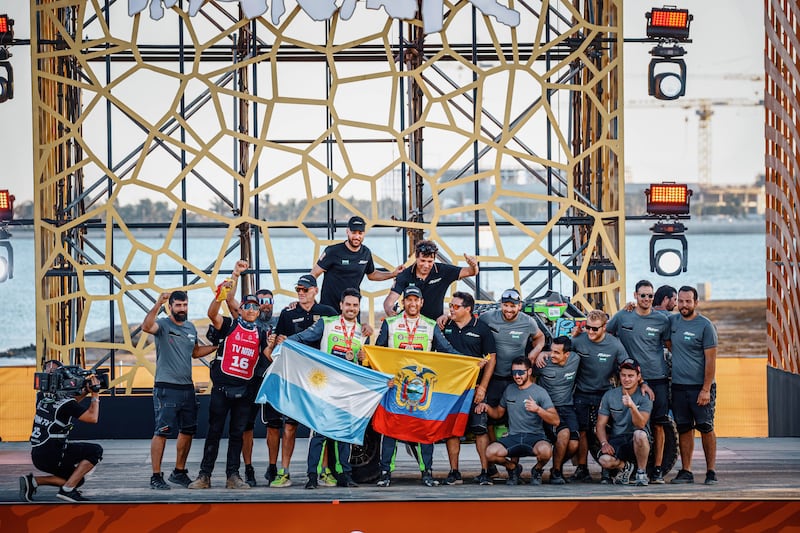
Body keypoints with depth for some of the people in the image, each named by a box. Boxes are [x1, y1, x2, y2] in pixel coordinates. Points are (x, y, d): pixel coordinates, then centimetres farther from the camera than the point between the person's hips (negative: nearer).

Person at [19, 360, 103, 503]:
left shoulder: (42, 396, 10)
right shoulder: (65, 402, -15)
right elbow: (93, 418, -12)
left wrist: (84, 392, 19)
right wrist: (95, 394, -1)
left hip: (37, 455, 9)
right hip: (51, 455, -9)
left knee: (77, 479, 21)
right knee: (96, 451, -5)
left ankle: (33, 481, 8)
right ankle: (67, 490, -8)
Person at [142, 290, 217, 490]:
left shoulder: (191, 328, 15)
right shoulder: (163, 325, -7)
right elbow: (146, 327, -30)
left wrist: (217, 346, 19)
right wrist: (158, 303, -36)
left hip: (187, 387, 8)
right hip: (166, 388, -7)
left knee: (188, 431, 13)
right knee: (162, 432, -9)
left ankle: (179, 472, 26)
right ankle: (156, 476, -6)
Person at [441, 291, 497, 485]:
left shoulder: (481, 329, 1)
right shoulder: (445, 327, 9)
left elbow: (491, 359, 0)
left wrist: (482, 387, -6)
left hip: (474, 387, -3)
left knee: (480, 428, -5)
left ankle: (485, 471, -1)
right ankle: (454, 472, 8)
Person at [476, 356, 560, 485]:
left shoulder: (540, 392, -3)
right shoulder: (509, 390, 13)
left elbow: (555, 421, -11)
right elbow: (499, 413, 26)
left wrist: (538, 409, -27)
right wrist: (486, 407, 4)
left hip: (535, 437, -3)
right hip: (513, 437, 3)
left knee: (545, 451, -38)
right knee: (490, 453, -26)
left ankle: (537, 470, 1)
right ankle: (513, 467, 9)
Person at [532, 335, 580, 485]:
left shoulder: (575, 360, -2)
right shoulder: (543, 363, -10)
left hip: (567, 408, 3)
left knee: (573, 445, -16)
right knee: (564, 433, -31)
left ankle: (558, 466, 19)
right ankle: (555, 472, -9)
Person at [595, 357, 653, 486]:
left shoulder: (644, 397, -6)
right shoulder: (609, 395, 4)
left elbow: (640, 424, -20)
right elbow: (601, 424, 4)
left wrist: (632, 406, -38)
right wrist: (604, 443, -14)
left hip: (637, 442, -2)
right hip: (616, 440, 2)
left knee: (639, 434, -39)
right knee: (604, 460, -30)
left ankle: (641, 472, -14)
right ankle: (625, 466, 8)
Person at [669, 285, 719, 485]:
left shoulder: (705, 326, -6)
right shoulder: (672, 321, 9)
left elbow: (710, 360, -9)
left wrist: (706, 389, -14)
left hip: (700, 387, -5)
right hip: (678, 386, 5)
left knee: (706, 428, -3)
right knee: (684, 429, 6)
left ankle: (711, 472, 3)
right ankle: (686, 472, 10)